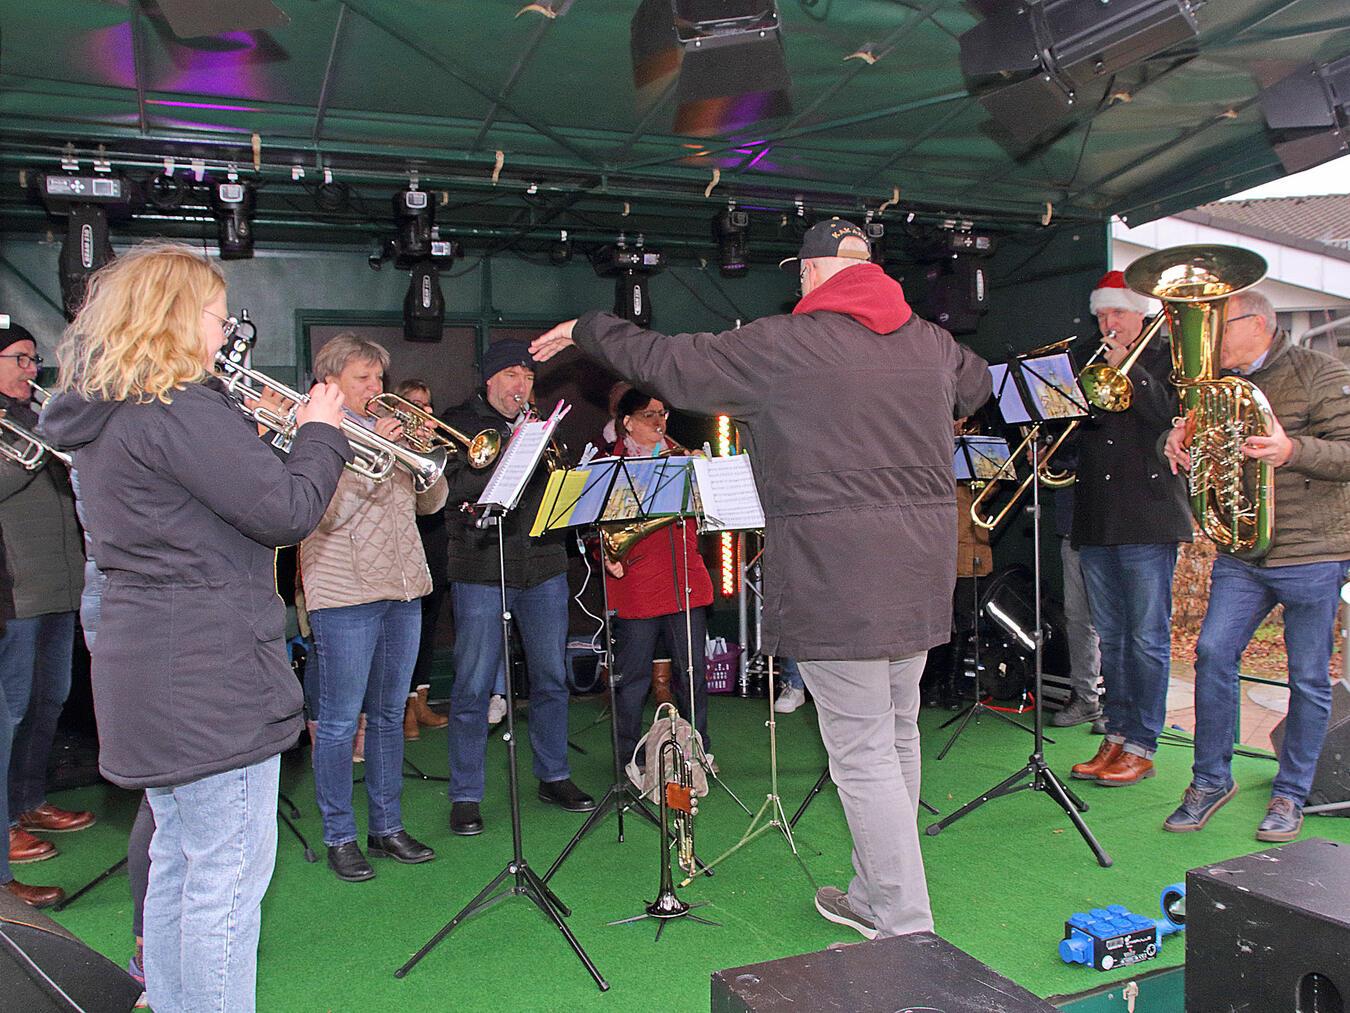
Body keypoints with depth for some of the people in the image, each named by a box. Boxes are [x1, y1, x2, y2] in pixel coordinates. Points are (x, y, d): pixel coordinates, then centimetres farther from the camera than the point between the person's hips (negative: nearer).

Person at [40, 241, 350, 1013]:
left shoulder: (106, 414, 12)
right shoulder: (182, 411, -18)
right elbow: (287, 513, -20)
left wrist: (258, 435, 11)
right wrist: (321, 433, -5)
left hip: (152, 672, 10)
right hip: (210, 673, -10)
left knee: (180, 857, 22)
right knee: (228, 872, 0)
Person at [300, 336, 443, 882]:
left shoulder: (389, 431, 15)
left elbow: (430, 503, 13)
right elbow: (327, 513, -17)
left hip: (402, 590, 6)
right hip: (344, 595, -6)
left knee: (389, 715, 13)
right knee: (339, 721, 1)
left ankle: (388, 827, 23)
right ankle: (340, 837, 13)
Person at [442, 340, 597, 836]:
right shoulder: (459, 423, 1)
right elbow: (447, 488, -13)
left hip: (543, 568, 5)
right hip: (480, 571, -5)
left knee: (551, 679, 12)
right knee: (472, 689, -1)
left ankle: (554, 777, 27)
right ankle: (465, 796, 10)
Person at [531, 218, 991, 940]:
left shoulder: (776, 346, -8)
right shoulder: (931, 341, 10)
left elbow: (660, 360, 0)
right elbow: (978, 385, 32)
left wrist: (585, 329, 18)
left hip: (834, 577, -7)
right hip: (922, 572, 7)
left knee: (862, 756, 1)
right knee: (897, 736, 18)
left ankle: (906, 928, 8)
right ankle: (873, 896, 33)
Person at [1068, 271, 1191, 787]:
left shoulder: (1166, 358, 5)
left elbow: (1173, 415, -11)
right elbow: (1078, 430, 16)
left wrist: (1127, 368, -13)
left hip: (1148, 515, -5)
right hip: (1095, 520, 5)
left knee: (1147, 638, -3)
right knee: (1109, 638, 10)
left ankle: (1142, 746, 4)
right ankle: (1116, 736, 18)